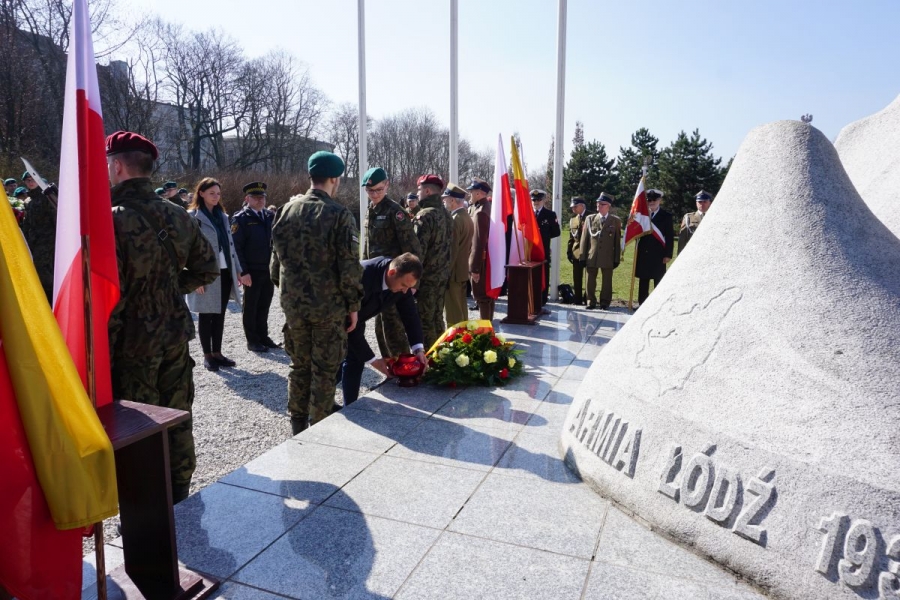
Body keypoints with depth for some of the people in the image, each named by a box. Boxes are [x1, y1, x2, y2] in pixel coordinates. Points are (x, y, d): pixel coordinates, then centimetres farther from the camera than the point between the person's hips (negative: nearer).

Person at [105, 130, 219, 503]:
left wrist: (104, 354, -10)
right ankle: (179, 494, 32)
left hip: (134, 343, -6)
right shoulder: (177, 216, 1)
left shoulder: (112, 220, -17)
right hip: (175, 334, 6)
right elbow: (208, 269, 10)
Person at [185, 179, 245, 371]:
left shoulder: (222, 216, 13)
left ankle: (217, 353, 22)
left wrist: (239, 271, 10)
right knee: (206, 316, 5)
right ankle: (207, 355, 16)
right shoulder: (192, 217, -7)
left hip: (225, 273, 6)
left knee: (220, 316, 12)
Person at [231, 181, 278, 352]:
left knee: (264, 306, 14)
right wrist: (243, 271, -16)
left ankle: (263, 336, 26)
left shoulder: (270, 216, 11)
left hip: (269, 269, 5)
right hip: (252, 271, -5)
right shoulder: (240, 218, -7)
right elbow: (236, 247, -11)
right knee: (251, 307, 6)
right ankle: (252, 340, 15)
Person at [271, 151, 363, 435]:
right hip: (329, 305, -5)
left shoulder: (286, 210, 5)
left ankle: (297, 426, 28)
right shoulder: (339, 215, -12)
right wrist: (353, 305, -4)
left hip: (293, 304, 5)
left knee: (299, 366, 17)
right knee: (324, 371, 6)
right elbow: (349, 266, -13)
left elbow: (276, 258, 12)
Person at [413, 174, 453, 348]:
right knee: (437, 318, 17)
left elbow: (418, 249, -19)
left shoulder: (425, 215, -16)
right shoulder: (446, 214, 11)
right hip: (443, 275, 8)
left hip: (426, 277, -8)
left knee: (424, 322, 0)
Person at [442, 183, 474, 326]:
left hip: (453, 272, -10)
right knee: (461, 308, 16)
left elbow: (451, 250, -21)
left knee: (453, 313, -3)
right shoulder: (467, 217, 11)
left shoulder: (454, 220, -18)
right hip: (463, 270, 10)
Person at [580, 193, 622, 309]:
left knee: (607, 281, 6)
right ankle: (591, 301, 19)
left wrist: (617, 259, 0)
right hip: (591, 256, 1)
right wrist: (583, 256, 1)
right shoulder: (590, 219, 6)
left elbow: (617, 241, 3)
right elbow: (584, 238, 5)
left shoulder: (615, 221, 3)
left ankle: (605, 302, 18)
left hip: (608, 257, -1)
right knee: (591, 280, 6)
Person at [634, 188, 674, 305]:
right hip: (643, 254, 3)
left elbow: (670, 236, -2)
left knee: (658, 282, 2)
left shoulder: (666, 216, 2)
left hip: (658, 255, -3)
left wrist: (668, 254, -8)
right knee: (643, 282, 7)